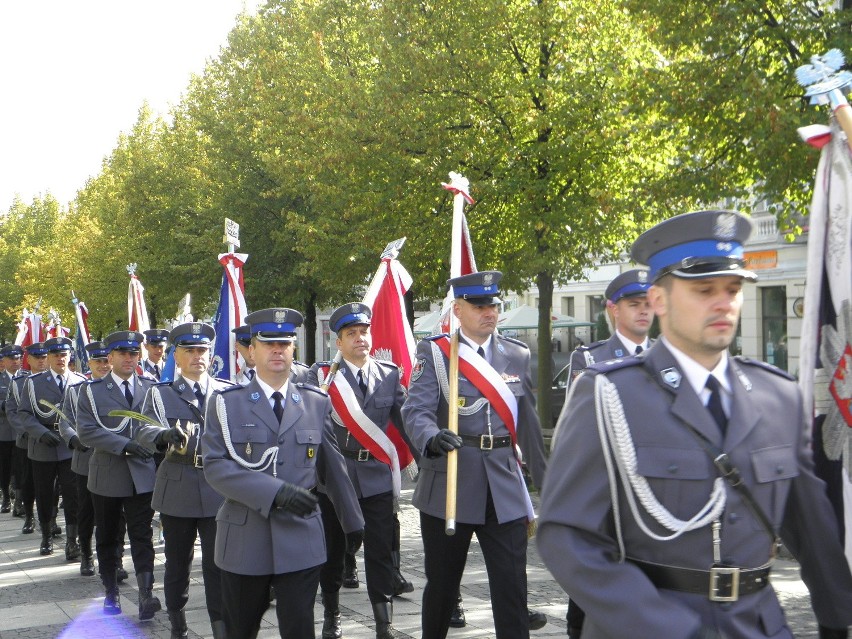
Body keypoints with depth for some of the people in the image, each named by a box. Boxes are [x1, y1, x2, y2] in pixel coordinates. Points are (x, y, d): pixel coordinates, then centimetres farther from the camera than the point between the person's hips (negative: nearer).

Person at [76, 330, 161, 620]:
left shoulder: (150, 387, 7)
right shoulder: (92, 391, 1)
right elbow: (86, 431, -10)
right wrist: (124, 445, -19)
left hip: (142, 475, 0)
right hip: (107, 475, 0)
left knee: (142, 536, -6)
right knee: (107, 537, 12)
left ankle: (146, 594, -9)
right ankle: (111, 592, 24)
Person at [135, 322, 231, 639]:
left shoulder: (227, 392, 7)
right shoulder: (160, 393, 4)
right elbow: (145, 431, -13)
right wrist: (164, 436, -35)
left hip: (219, 490, 0)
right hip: (177, 491, 1)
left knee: (218, 563, -2)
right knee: (178, 562, 12)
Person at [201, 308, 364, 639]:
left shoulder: (317, 402, 7)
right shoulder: (226, 403, 0)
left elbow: (334, 465, 12)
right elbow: (215, 465, -10)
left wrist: (352, 521, 15)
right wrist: (274, 491, -20)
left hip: (301, 540, 1)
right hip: (244, 540, -1)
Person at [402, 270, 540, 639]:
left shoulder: (518, 355, 10)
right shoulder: (434, 353, -2)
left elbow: (529, 422, 15)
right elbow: (416, 410, -15)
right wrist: (432, 438, -36)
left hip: (505, 488, 2)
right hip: (448, 486, -2)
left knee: (512, 584, 0)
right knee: (442, 581, 12)